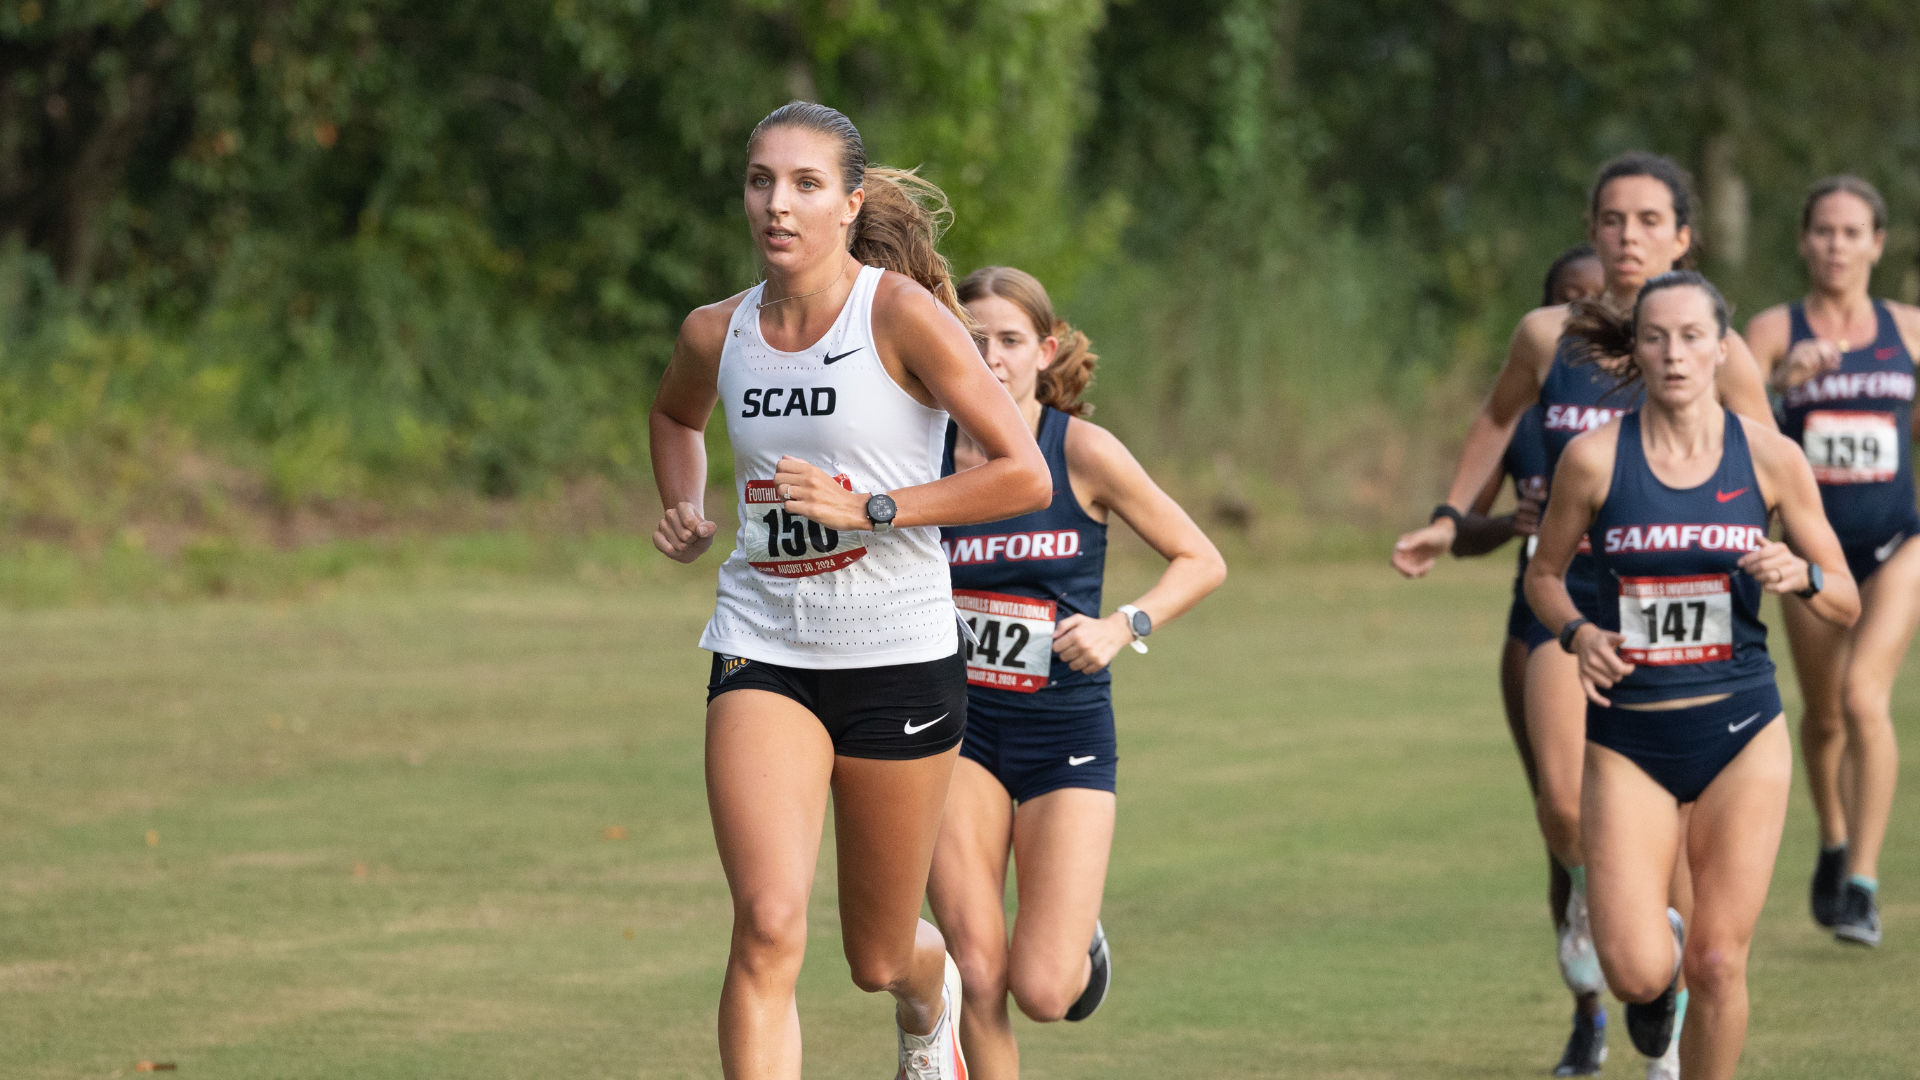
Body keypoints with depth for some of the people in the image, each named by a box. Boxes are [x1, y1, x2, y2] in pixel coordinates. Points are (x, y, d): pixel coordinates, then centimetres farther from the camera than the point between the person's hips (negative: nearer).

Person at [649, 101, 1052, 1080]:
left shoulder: (903, 315, -12)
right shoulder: (717, 334, 2)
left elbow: (1025, 477, -15)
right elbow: (674, 414, 29)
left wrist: (872, 509, -20)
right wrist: (682, 512, 10)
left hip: (899, 658, -2)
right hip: (762, 655, 2)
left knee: (879, 960, 13)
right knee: (767, 925, -20)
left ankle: (933, 997, 51)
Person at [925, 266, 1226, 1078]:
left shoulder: (1082, 450, -9)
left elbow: (1201, 561, -1)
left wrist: (1121, 628, -16)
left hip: (1066, 735, -2)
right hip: (958, 729, 2)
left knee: (1041, 991, -8)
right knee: (976, 972, -11)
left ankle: (1080, 946, 29)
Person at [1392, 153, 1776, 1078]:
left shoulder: (1715, 351, -5)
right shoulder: (1547, 337, 1)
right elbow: (1498, 415, 23)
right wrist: (1449, 517, 17)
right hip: (1572, 603, 1)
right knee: (1567, 808, -17)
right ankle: (1588, 897, 20)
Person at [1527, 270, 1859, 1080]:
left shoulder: (1770, 457, -2)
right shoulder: (1595, 457, -5)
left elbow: (1846, 604, 5)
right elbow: (1543, 574, 10)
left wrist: (1800, 575, -17)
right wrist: (1577, 632, -11)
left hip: (1741, 734, 0)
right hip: (1628, 737, 0)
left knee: (1718, 963, -2)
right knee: (1634, 973, -9)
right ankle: (1663, 944, 29)